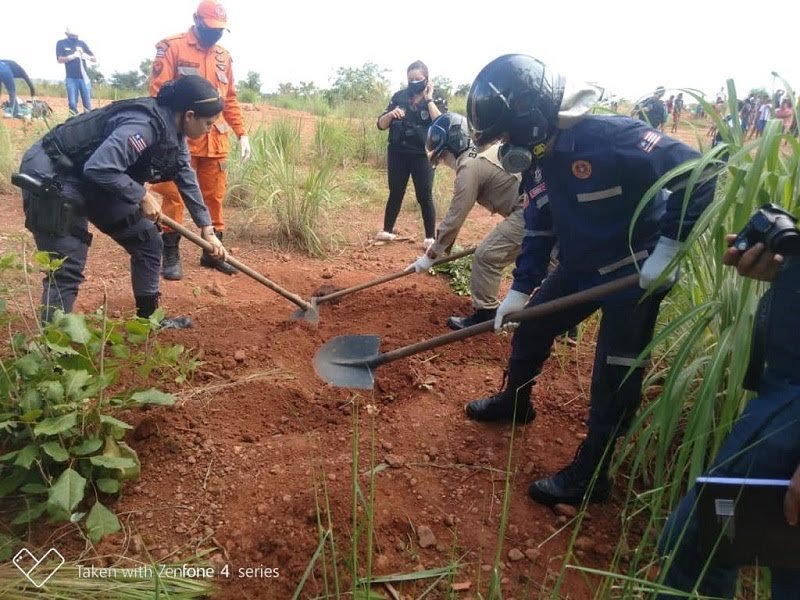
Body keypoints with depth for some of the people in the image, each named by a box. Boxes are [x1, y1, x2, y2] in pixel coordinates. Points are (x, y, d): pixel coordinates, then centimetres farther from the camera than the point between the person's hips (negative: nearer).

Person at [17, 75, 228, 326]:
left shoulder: (173, 132, 1)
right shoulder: (145, 125, -29)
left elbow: (187, 180, 12)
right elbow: (99, 167, -38)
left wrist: (207, 230, 13)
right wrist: (142, 197, -25)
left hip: (92, 182, 10)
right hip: (51, 177, -10)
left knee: (147, 240, 11)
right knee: (67, 269, -15)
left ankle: (149, 319, 25)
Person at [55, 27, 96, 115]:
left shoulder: (81, 43, 10)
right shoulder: (61, 43, 6)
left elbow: (95, 59, 9)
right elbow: (60, 59, -4)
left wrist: (88, 57, -14)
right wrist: (72, 56, -20)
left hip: (84, 77, 1)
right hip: (71, 78, -1)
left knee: (87, 104, -1)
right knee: (72, 104, -4)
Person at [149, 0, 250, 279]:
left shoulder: (223, 56, 14)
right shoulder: (172, 47, -2)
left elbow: (230, 99, 18)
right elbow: (158, 92, -8)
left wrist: (242, 133, 12)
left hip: (216, 139, 5)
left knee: (214, 196, 8)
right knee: (174, 196, -1)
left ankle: (212, 252, 20)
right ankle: (171, 255, 9)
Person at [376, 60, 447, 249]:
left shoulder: (436, 100, 1)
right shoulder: (399, 97, 6)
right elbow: (381, 125, 4)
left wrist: (428, 100, -14)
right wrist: (390, 114, -16)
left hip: (422, 156, -2)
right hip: (397, 154, 3)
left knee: (425, 196, -3)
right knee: (395, 193, 10)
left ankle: (430, 238, 4)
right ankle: (387, 231, 21)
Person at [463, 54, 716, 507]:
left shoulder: (611, 135, -27)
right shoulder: (538, 158, -2)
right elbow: (539, 227, 6)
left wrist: (666, 250, -26)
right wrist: (520, 288, 2)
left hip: (636, 271, -7)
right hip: (579, 266, 8)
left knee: (615, 379, -2)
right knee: (531, 329, 16)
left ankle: (590, 475, 14)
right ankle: (514, 402, 42)